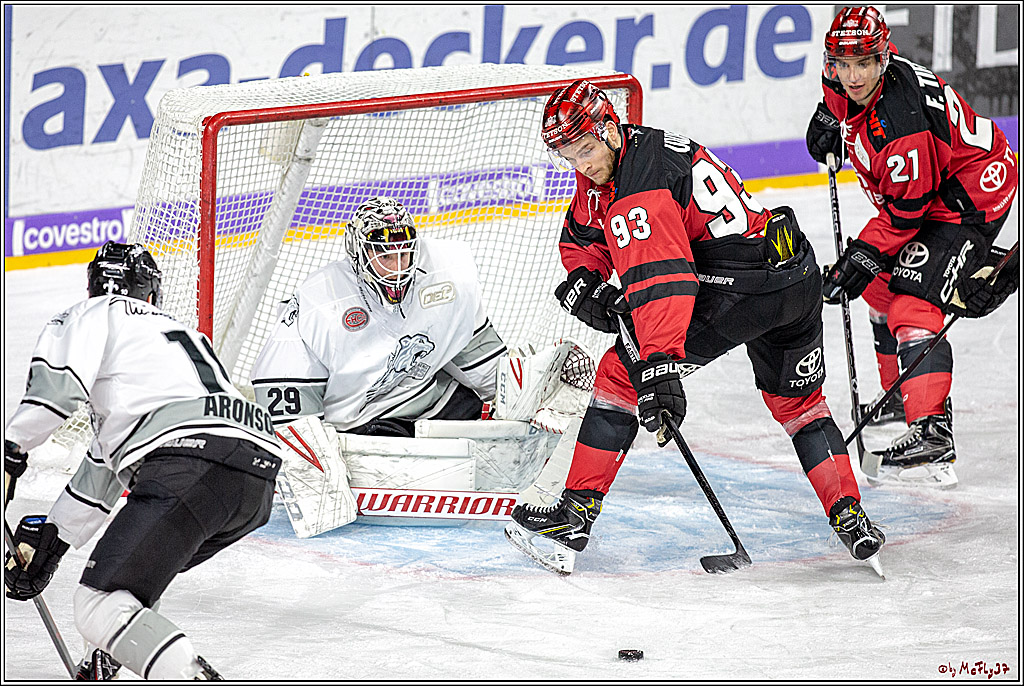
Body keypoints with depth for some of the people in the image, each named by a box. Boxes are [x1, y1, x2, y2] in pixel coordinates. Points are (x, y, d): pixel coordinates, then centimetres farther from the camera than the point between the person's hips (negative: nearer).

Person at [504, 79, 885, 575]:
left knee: (621, 374, -3)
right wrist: (584, 279, 8)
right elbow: (583, 234, 28)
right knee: (797, 401, 28)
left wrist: (659, 364, -36)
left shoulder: (639, 186, -17)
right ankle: (850, 518, 26)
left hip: (738, 290, -10)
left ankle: (576, 515, -3)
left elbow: (659, 279, -29)